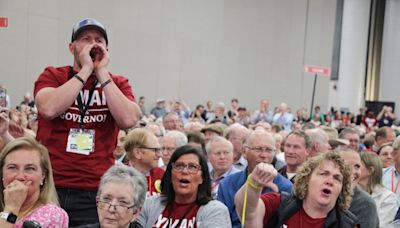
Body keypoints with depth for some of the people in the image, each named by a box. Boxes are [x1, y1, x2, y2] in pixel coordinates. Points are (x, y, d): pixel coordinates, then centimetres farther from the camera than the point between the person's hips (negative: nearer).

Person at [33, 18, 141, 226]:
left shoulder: (117, 84, 8)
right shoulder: (53, 75, 5)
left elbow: (128, 120, -11)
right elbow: (48, 109, -16)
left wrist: (102, 73, -8)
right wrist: (86, 69, -10)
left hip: (96, 193, 1)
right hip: (49, 187, 0)